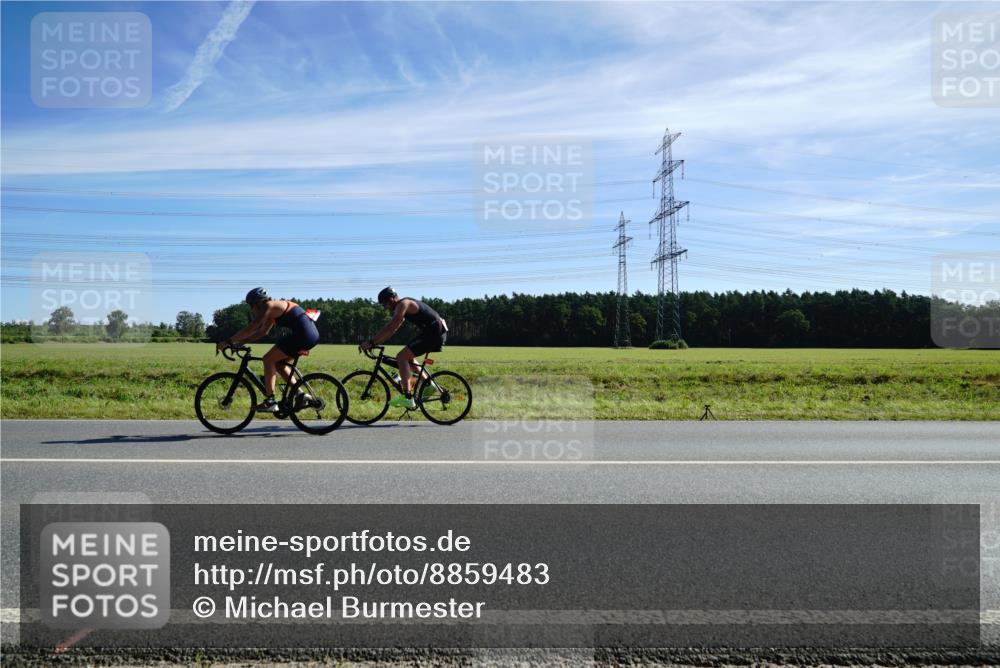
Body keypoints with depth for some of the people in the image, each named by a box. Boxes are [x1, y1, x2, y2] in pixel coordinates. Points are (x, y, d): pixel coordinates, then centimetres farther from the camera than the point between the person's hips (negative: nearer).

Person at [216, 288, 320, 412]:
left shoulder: (269, 306, -4)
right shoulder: (274, 308, 24)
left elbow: (250, 329, -8)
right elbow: (262, 331, 30)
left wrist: (228, 342, -3)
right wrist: (240, 342, 25)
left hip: (303, 335, -10)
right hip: (312, 334, 10)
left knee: (268, 359, -1)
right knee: (278, 362, 19)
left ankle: (270, 401, -1)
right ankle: (300, 394, 14)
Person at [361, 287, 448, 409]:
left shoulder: (403, 304, -11)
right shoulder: (405, 305, 20)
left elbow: (390, 328, -20)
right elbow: (391, 330, 22)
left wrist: (371, 342, -17)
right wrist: (374, 343, 16)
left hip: (434, 333, -10)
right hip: (437, 333, 10)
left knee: (402, 357, -13)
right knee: (407, 357, 21)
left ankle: (407, 398, -20)